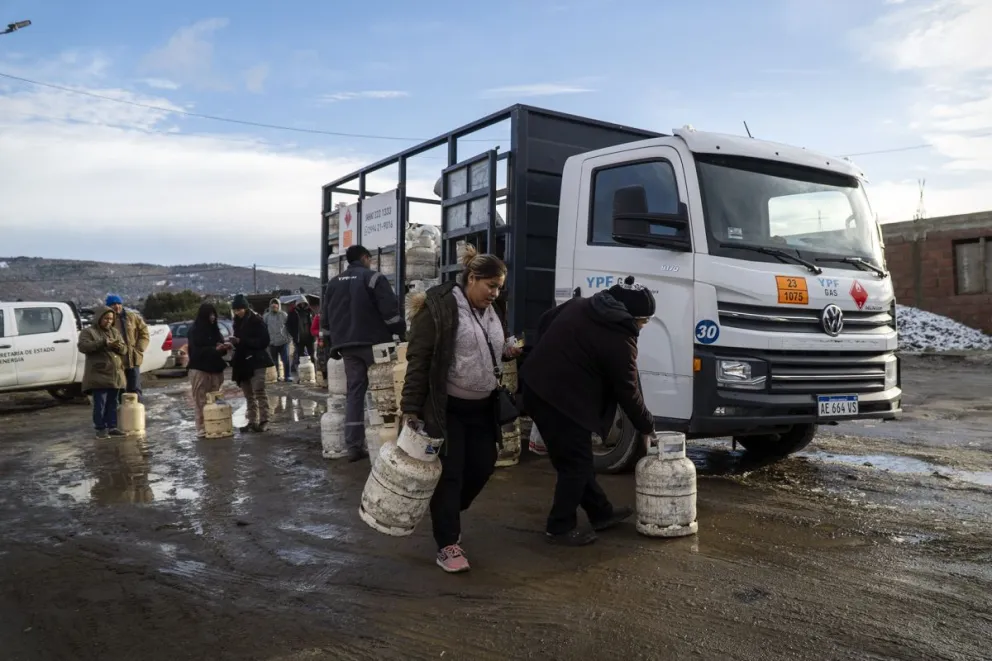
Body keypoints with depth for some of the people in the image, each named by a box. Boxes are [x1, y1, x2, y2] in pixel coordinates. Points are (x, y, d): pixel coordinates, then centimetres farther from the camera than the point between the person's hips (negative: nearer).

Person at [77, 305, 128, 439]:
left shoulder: (115, 332, 17)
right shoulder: (88, 331, 1)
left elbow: (124, 350, 13)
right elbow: (82, 346, -16)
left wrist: (119, 346, -11)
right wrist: (103, 343, -24)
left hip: (115, 374, 5)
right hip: (99, 375, -5)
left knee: (112, 403, 8)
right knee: (100, 403, -5)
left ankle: (112, 427, 14)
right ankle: (101, 428, 1)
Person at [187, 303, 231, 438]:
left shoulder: (214, 329, 12)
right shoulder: (194, 331, -5)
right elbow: (197, 351, -12)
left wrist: (224, 347, -4)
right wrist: (215, 349, -21)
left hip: (215, 368, 5)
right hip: (200, 369, -5)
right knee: (201, 400, -5)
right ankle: (202, 428, -2)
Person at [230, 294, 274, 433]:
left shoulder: (256, 320, -8)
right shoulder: (238, 322, 13)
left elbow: (264, 341, -14)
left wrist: (241, 341, -19)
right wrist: (234, 342, -3)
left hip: (256, 361, -7)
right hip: (243, 362, 7)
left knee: (259, 391, -13)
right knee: (248, 394, 8)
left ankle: (264, 421, -11)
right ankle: (252, 421, 12)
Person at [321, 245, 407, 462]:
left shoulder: (333, 282, 16)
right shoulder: (374, 277, -5)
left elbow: (325, 318, 17)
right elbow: (390, 311, -13)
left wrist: (331, 345, 23)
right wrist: (402, 331, 0)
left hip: (347, 345, 6)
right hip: (374, 343, -5)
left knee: (354, 391, 5)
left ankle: (354, 446, 1)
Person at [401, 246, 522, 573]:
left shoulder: (492, 310, 10)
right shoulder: (438, 307, -15)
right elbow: (418, 360, -15)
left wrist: (509, 351, 6)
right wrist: (411, 408, -17)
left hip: (482, 407, 8)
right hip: (447, 408, -7)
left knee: (483, 466, 11)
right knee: (450, 474, -2)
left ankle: (446, 517, 35)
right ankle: (447, 545, 9)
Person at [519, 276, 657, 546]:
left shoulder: (578, 306, 9)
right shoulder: (620, 342, -13)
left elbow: (544, 322, 21)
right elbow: (628, 392, -7)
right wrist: (647, 426, 7)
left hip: (535, 386, 10)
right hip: (564, 400, -9)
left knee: (575, 459, 19)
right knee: (576, 464, 6)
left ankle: (601, 512, 33)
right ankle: (561, 527, 17)